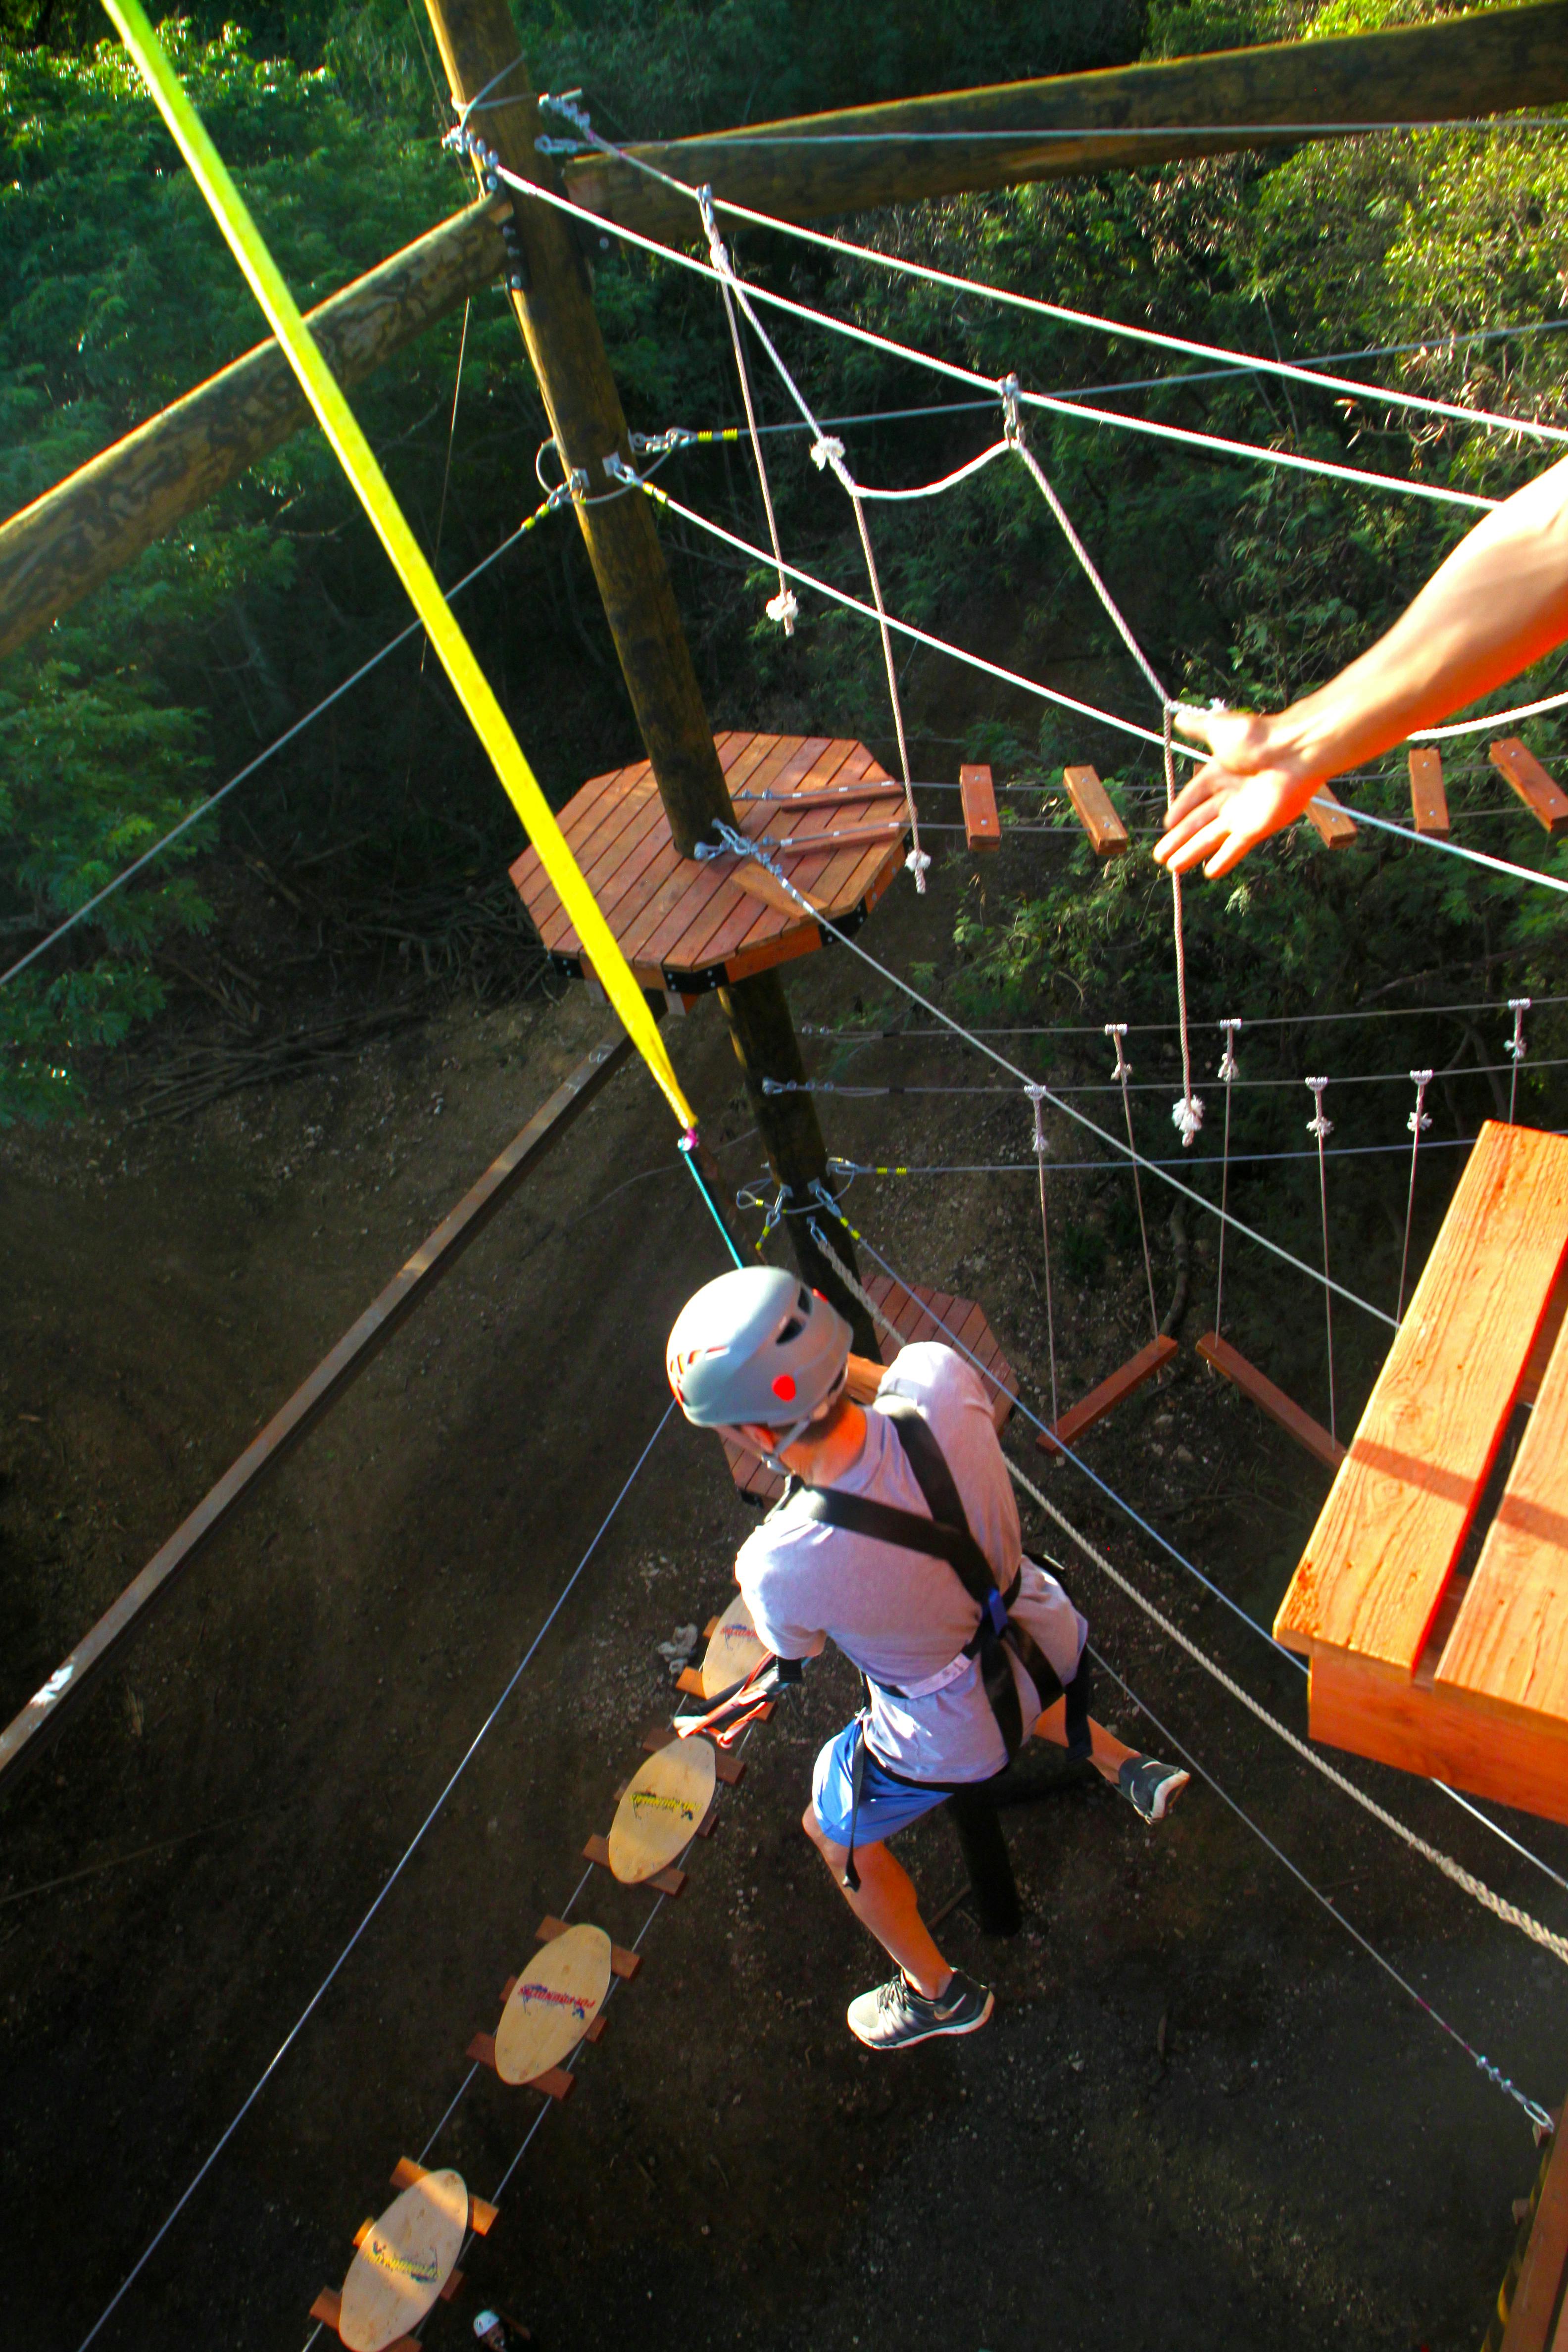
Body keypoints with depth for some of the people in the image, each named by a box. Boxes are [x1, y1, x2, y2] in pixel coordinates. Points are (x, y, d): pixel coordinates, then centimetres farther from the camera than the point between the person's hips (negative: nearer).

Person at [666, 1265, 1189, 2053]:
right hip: (1042, 1640, 4)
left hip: (951, 1734, -4)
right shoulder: (941, 1384, -32)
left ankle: (937, 1994, 50)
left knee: (838, 1833, 28)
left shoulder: (779, 1565, -39)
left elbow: (796, 1648, -12)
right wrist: (816, 1360, -1)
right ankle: (1129, 1769, 51)